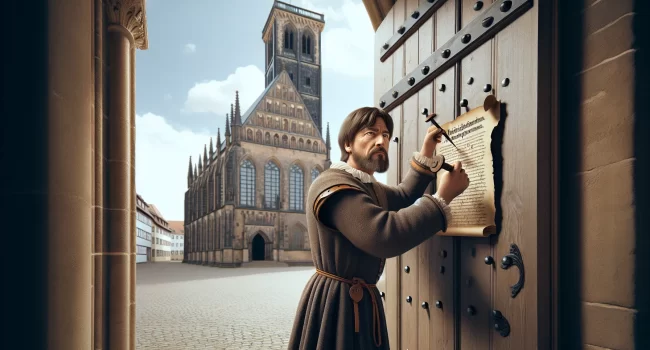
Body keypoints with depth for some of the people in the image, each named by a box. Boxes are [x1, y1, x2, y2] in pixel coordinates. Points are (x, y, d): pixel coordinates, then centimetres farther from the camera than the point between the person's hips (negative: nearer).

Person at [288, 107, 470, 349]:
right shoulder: (333, 186, -23)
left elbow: (402, 197, 22)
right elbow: (386, 236, -33)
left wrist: (426, 153, 11)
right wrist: (443, 196, -25)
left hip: (363, 298, 10)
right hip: (336, 301, -10)